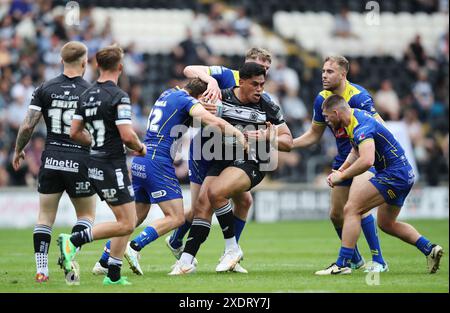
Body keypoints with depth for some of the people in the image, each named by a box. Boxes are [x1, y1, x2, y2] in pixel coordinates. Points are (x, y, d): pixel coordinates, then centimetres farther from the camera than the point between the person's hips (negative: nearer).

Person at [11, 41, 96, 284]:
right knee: (86, 214, 15)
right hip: (80, 161, -2)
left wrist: (18, 150, 12)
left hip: (51, 159, 2)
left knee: (45, 216, 12)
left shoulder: (45, 89, 0)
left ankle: (41, 269, 5)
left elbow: (27, 126, -4)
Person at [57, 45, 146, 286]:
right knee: (126, 224, -4)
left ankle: (113, 275, 11)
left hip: (94, 164, 9)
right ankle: (73, 241, -12)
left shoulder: (87, 95, 7)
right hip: (112, 165, -9)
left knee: (127, 221, 14)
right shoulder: (119, 96, -16)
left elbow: (75, 132, 9)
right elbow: (127, 135, -21)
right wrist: (140, 148, -1)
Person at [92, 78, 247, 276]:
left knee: (136, 217, 17)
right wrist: (238, 134, -8)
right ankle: (134, 247, -18)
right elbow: (214, 122, -18)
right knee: (176, 218, -6)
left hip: (139, 161, 9)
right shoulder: (187, 100, -5)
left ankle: (104, 262, 13)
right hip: (158, 163, -9)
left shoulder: (168, 94, 20)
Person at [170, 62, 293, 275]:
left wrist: (269, 137, -15)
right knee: (202, 204, -10)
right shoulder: (222, 98, 1)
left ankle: (232, 248, -13)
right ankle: (187, 260, -5)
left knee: (216, 192, -27)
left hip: (251, 165, -4)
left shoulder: (268, 108, -2)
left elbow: (288, 142, 4)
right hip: (222, 161, 4)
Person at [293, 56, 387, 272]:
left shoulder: (358, 97, -22)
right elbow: (314, 135, 11)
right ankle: (355, 260, 27)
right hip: (343, 160, 8)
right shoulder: (322, 99, 0)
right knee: (336, 214, 7)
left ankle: (378, 260, -16)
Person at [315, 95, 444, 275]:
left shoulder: (361, 126, -22)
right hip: (404, 174, 11)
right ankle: (429, 248, 18)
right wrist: (340, 171, 9)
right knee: (386, 224, 22)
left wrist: (341, 177, -24)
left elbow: (366, 161, -36)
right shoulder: (355, 117, 10)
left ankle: (342, 264, -18)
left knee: (351, 209, -15)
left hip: (394, 174, -11)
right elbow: (356, 151, 24)